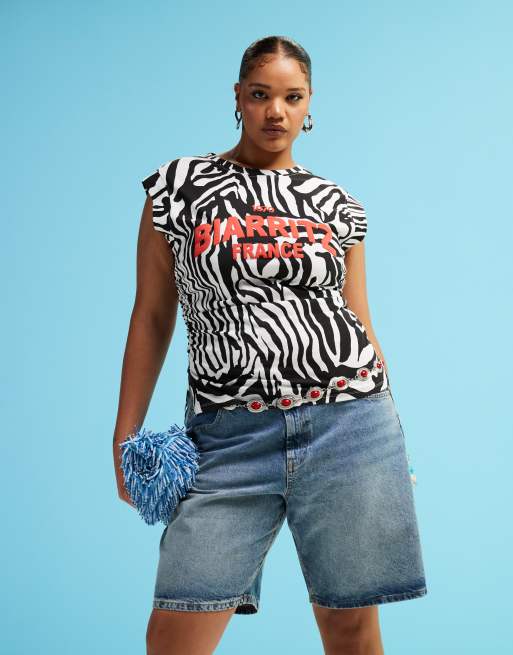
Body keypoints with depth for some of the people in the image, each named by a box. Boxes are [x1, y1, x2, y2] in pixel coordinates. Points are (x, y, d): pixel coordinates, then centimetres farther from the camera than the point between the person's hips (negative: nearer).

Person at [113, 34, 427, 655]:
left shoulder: (335, 202, 13)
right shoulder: (178, 185, 8)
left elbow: (360, 323, 16)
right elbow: (151, 318, 7)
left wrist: (388, 438, 15)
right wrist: (125, 439, 3)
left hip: (347, 423, 2)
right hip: (229, 437, -1)